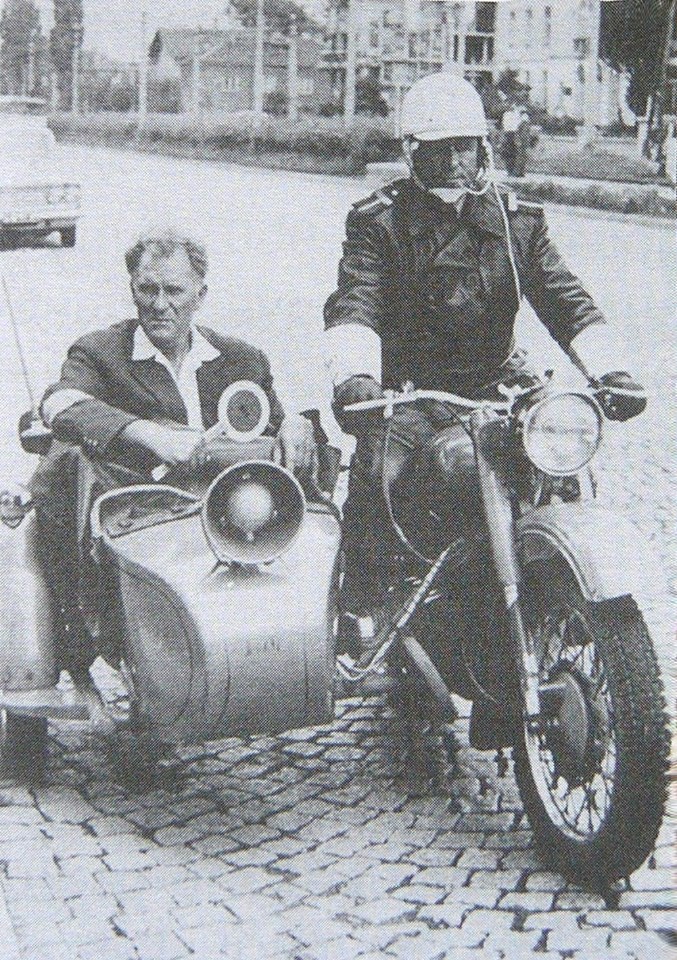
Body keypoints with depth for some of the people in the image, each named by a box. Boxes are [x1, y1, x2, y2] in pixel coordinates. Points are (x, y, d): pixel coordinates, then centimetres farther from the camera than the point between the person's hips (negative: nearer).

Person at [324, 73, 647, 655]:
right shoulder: (379, 222, 1)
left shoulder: (518, 221, 10)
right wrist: (354, 377, -35)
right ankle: (361, 608, -13)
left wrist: (611, 372, -14)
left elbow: (564, 299, 2)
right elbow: (354, 303, -14)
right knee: (377, 474, -29)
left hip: (495, 384, 3)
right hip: (409, 389, -3)